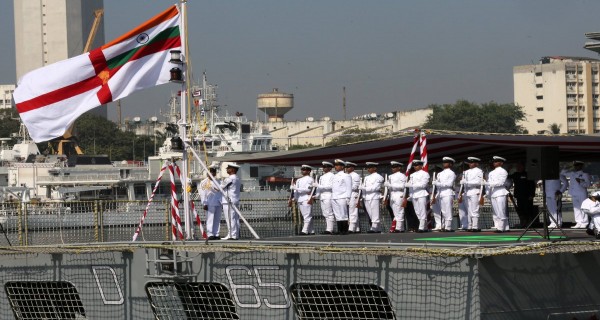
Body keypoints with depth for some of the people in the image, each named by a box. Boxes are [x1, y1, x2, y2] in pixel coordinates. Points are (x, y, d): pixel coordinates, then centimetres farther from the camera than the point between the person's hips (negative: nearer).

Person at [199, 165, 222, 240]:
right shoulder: (204, 182, 1)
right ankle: (210, 234, -6)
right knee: (210, 219, -7)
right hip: (210, 204, -6)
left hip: (218, 203, 6)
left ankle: (216, 234, 9)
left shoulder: (217, 182, 18)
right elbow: (203, 194, -4)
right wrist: (204, 204, -10)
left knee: (217, 219, 5)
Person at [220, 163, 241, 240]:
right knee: (235, 219, 9)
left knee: (230, 219, -10)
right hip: (235, 201, 10)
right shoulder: (237, 179, 19)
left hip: (228, 202, -10)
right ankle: (236, 235, 10)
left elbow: (220, 187, -11)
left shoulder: (230, 179, -13)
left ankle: (231, 235, -12)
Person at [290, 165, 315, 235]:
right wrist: (294, 198, 5)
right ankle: (311, 231, 9)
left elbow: (308, 189, -13)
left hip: (307, 199, -8)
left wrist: (296, 188, -15)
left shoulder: (310, 179, -1)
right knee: (305, 216, 6)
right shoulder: (299, 180, 21)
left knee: (307, 216, -12)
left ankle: (305, 230, -21)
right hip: (300, 200, 8)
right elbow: (296, 191, 20)